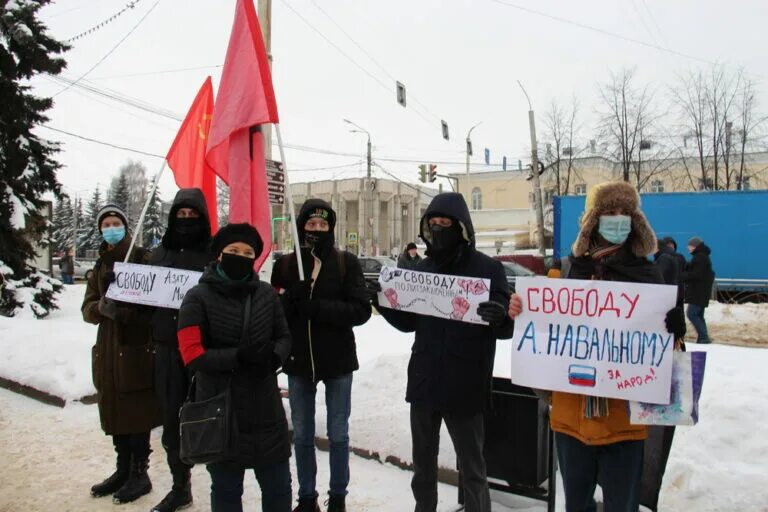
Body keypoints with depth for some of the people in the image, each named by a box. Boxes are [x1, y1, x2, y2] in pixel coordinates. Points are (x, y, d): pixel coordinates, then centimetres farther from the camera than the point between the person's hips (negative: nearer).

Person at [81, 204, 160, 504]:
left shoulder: (142, 259, -1)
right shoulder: (99, 267, 16)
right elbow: (88, 308, 8)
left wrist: (131, 311, -26)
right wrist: (103, 306, -13)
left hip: (137, 347, -6)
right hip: (108, 348, 6)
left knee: (137, 411, -3)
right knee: (114, 411, 11)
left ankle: (139, 473, 10)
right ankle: (123, 469, 25)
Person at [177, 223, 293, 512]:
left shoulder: (267, 294, 1)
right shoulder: (198, 298, -8)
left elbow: (284, 338, 6)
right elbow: (191, 354, -13)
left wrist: (273, 357, -16)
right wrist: (238, 357, -25)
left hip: (266, 408, 3)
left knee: (278, 486, 17)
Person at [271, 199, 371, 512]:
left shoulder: (346, 262, -6)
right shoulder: (284, 265, 0)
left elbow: (361, 310, -13)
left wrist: (316, 307, -22)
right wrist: (293, 297, -23)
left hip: (337, 360, -2)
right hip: (298, 361, 2)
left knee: (338, 435, 11)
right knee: (302, 435, 14)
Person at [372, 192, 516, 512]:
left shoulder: (488, 268, -8)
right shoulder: (423, 268, 6)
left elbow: (507, 328, -9)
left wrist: (500, 317, -32)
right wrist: (384, 304, -6)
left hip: (465, 387, -5)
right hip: (423, 381, 5)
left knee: (472, 469, 8)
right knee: (423, 463, 19)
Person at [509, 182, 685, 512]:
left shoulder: (646, 274, -1)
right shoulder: (573, 269, 3)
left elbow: (671, 332, 0)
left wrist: (672, 329, -22)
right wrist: (520, 313, -11)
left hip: (623, 414, -2)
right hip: (571, 410, 2)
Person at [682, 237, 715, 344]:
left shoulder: (700, 257, -14)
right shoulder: (703, 257, 19)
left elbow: (696, 275, -20)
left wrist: (683, 276, -11)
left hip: (698, 292, -10)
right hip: (701, 291, 10)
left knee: (691, 313, -10)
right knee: (699, 315, 11)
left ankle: (703, 337, -10)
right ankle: (703, 337, 12)